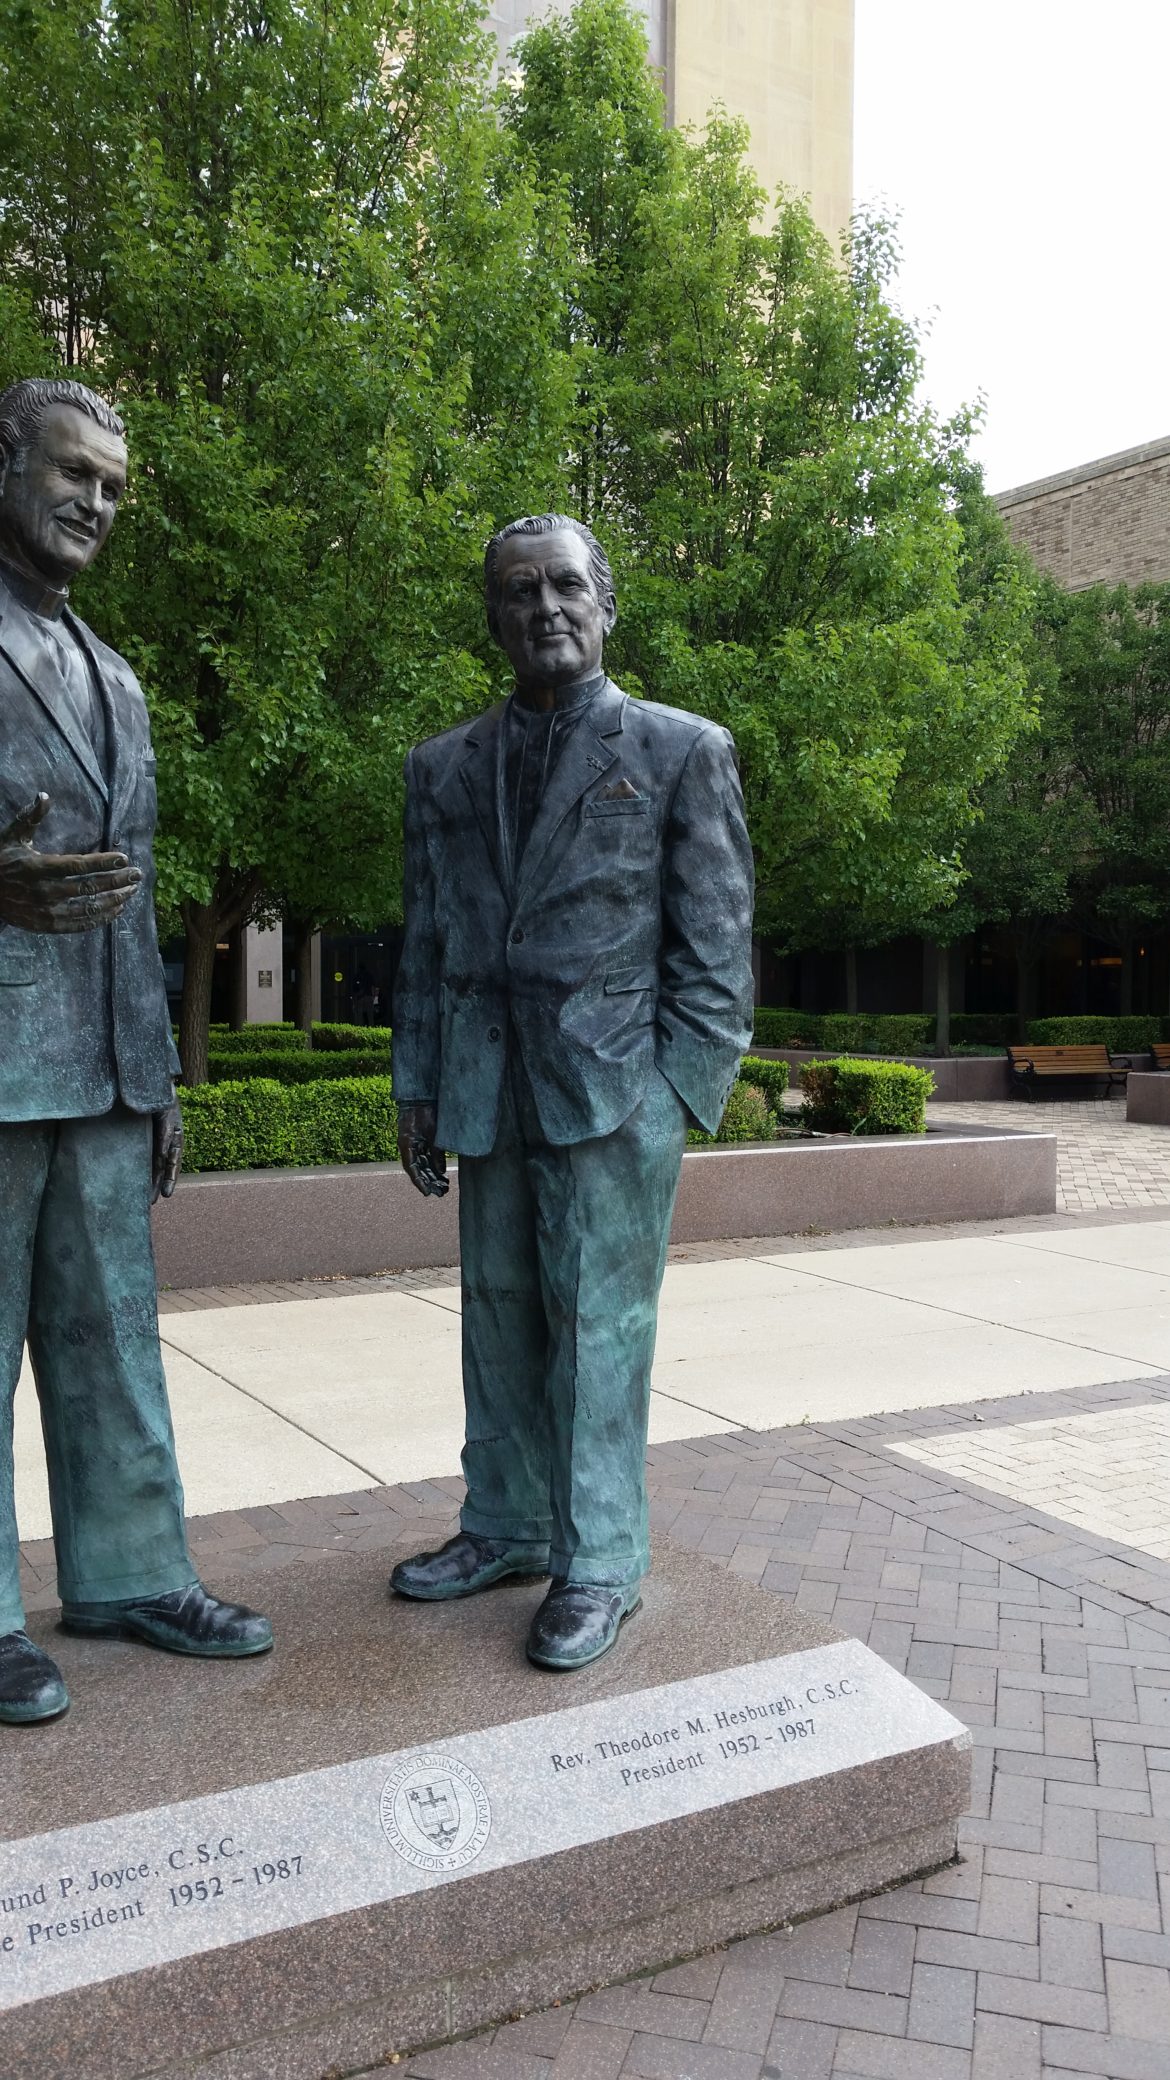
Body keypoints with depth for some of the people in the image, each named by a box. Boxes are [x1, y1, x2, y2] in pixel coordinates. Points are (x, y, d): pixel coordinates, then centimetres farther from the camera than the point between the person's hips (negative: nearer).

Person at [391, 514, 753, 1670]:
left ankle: (599, 1562, 10)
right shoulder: (443, 768, 14)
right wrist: (416, 1087, 8)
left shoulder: (683, 751, 3)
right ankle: (506, 1527, 26)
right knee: (500, 1313, 12)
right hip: (488, 1088, 4)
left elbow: (716, 944, -1)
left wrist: (680, 1092, -8)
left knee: (597, 1322, -2)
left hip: (612, 1084, -4)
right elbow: (425, 940, 14)